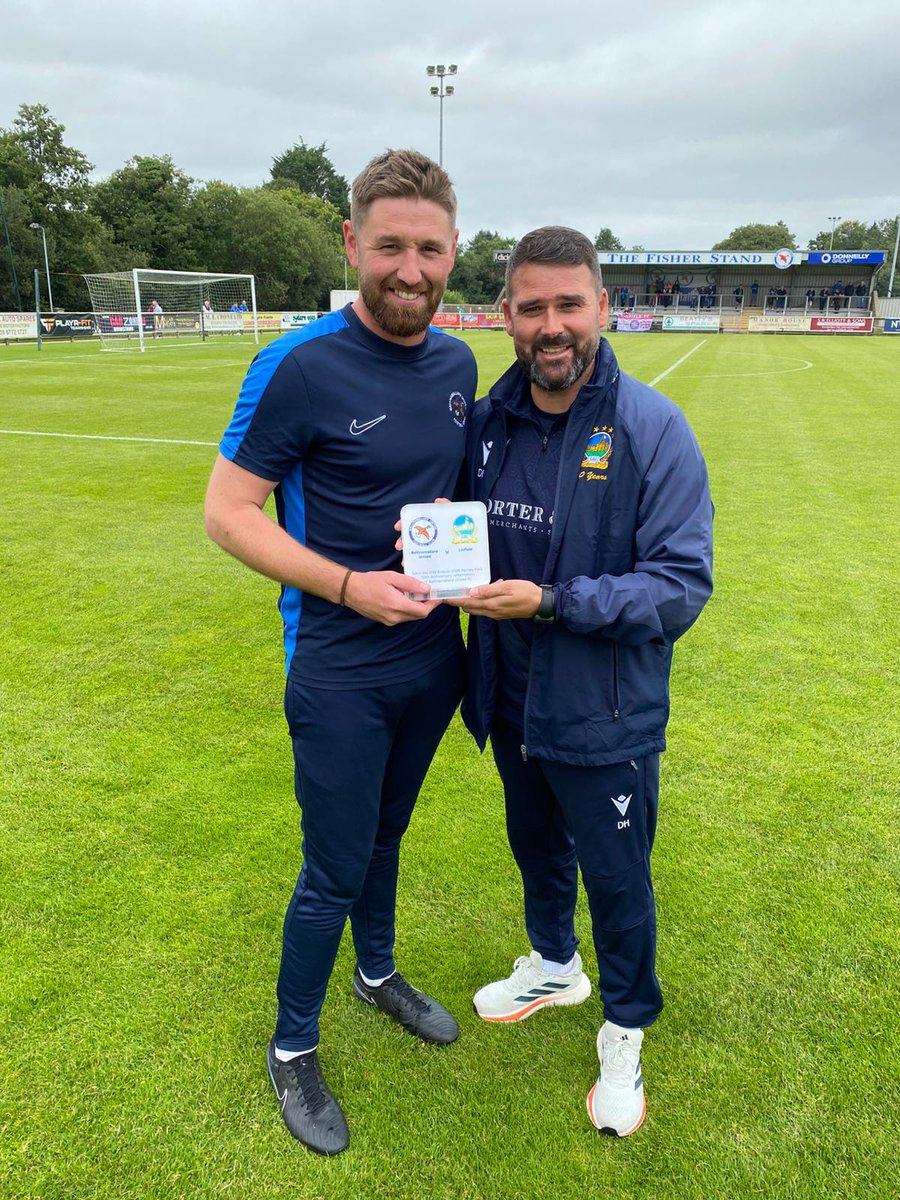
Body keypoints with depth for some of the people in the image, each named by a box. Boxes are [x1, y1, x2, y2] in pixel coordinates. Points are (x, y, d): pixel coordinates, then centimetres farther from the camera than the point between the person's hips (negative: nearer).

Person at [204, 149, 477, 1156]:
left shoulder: (457, 363, 2)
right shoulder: (300, 366, -17)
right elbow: (228, 513, -14)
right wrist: (349, 585, -24)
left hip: (433, 658, 6)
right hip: (341, 674, -5)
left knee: (384, 835, 24)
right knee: (334, 872, 7)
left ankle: (377, 973, 50)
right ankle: (291, 1050, 33)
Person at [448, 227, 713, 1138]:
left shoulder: (653, 430, -18)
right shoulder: (488, 421, -3)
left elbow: (682, 585, -20)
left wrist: (551, 602, -28)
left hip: (605, 718, -4)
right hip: (513, 702, 5)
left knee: (616, 880, 14)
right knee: (536, 846, 26)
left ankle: (626, 1032, 42)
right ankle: (552, 966, 56)